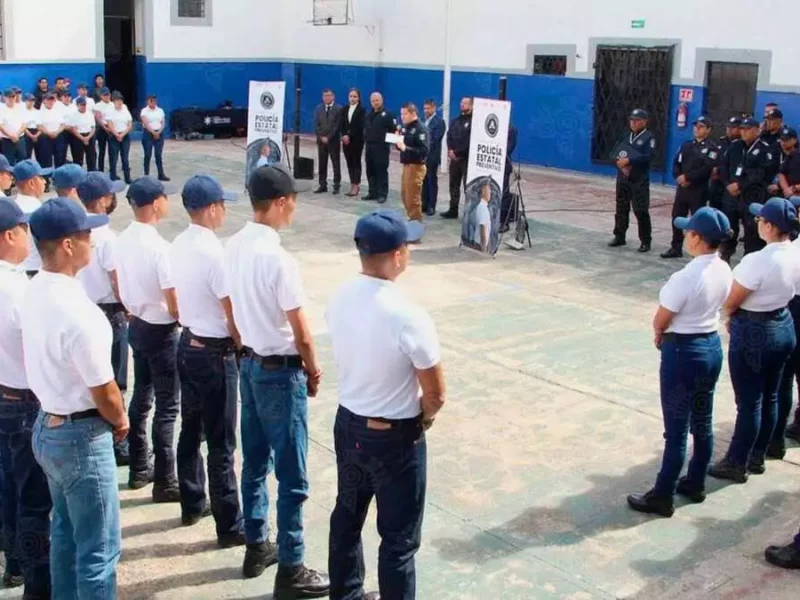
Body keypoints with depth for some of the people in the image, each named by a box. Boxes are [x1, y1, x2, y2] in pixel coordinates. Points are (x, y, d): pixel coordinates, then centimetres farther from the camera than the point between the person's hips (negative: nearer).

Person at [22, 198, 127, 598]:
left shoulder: (34, 292, 0)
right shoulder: (77, 311, -27)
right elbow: (103, 391, -20)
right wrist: (121, 421, 2)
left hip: (47, 426, 9)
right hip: (81, 436, -9)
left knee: (65, 531, 23)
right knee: (99, 548, 4)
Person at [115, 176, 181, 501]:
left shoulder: (123, 240, 1)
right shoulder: (158, 246, -24)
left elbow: (121, 287, 11)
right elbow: (173, 301, -21)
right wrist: (183, 320, -2)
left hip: (136, 325, 8)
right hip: (161, 331, -8)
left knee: (141, 397, 18)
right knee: (166, 407, 0)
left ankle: (139, 469, 30)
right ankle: (165, 482, 7)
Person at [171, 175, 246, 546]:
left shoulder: (179, 246, 3)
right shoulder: (213, 252, -22)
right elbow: (232, 314, -18)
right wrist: (241, 347, -2)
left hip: (187, 345, 9)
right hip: (215, 353, -9)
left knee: (190, 431, 19)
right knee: (221, 443, 0)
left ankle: (192, 505, 34)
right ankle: (230, 526, 9)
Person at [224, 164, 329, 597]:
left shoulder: (233, 248, 0)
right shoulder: (279, 259, -24)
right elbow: (300, 332, -19)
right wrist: (312, 372, -2)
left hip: (248, 363, 9)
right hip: (280, 371, -9)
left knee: (255, 462, 19)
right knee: (292, 477, 2)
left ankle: (256, 547, 33)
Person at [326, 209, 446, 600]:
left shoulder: (339, 300, -6)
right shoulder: (409, 317, -27)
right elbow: (436, 395, -18)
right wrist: (423, 417, 2)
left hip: (347, 425, 7)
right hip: (395, 439, -7)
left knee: (347, 516, 25)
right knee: (399, 539, 9)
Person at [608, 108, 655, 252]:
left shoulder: (649, 137, -5)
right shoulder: (626, 136, 15)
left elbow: (647, 157, -18)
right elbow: (615, 152, 8)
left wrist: (629, 160, -22)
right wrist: (619, 161, -14)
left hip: (639, 181, -6)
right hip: (622, 179, 6)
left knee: (641, 211, -6)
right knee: (621, 209, 12)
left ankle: (645, 241, 2)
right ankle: (619, 237, 24)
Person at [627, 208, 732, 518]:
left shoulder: (686, 277, -26)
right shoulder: (724, 271, -2)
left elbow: (660, 322, -15)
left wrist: (659, 336, 9)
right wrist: (667, 333, 9)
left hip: (684, 353, -8)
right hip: (712, 346, 8)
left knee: (677, 430, 2)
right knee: (703, 423, 20)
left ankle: (662, 497, 14)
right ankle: (695, 484, 36)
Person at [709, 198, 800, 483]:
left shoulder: (757, 261, -27)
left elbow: (730, 303, -16)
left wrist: (730, 314, 6)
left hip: (754, 333, -8)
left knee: (749, 403, 4)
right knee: (769, 398, 18)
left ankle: (737, 464, 18)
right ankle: (757, 458, 33)